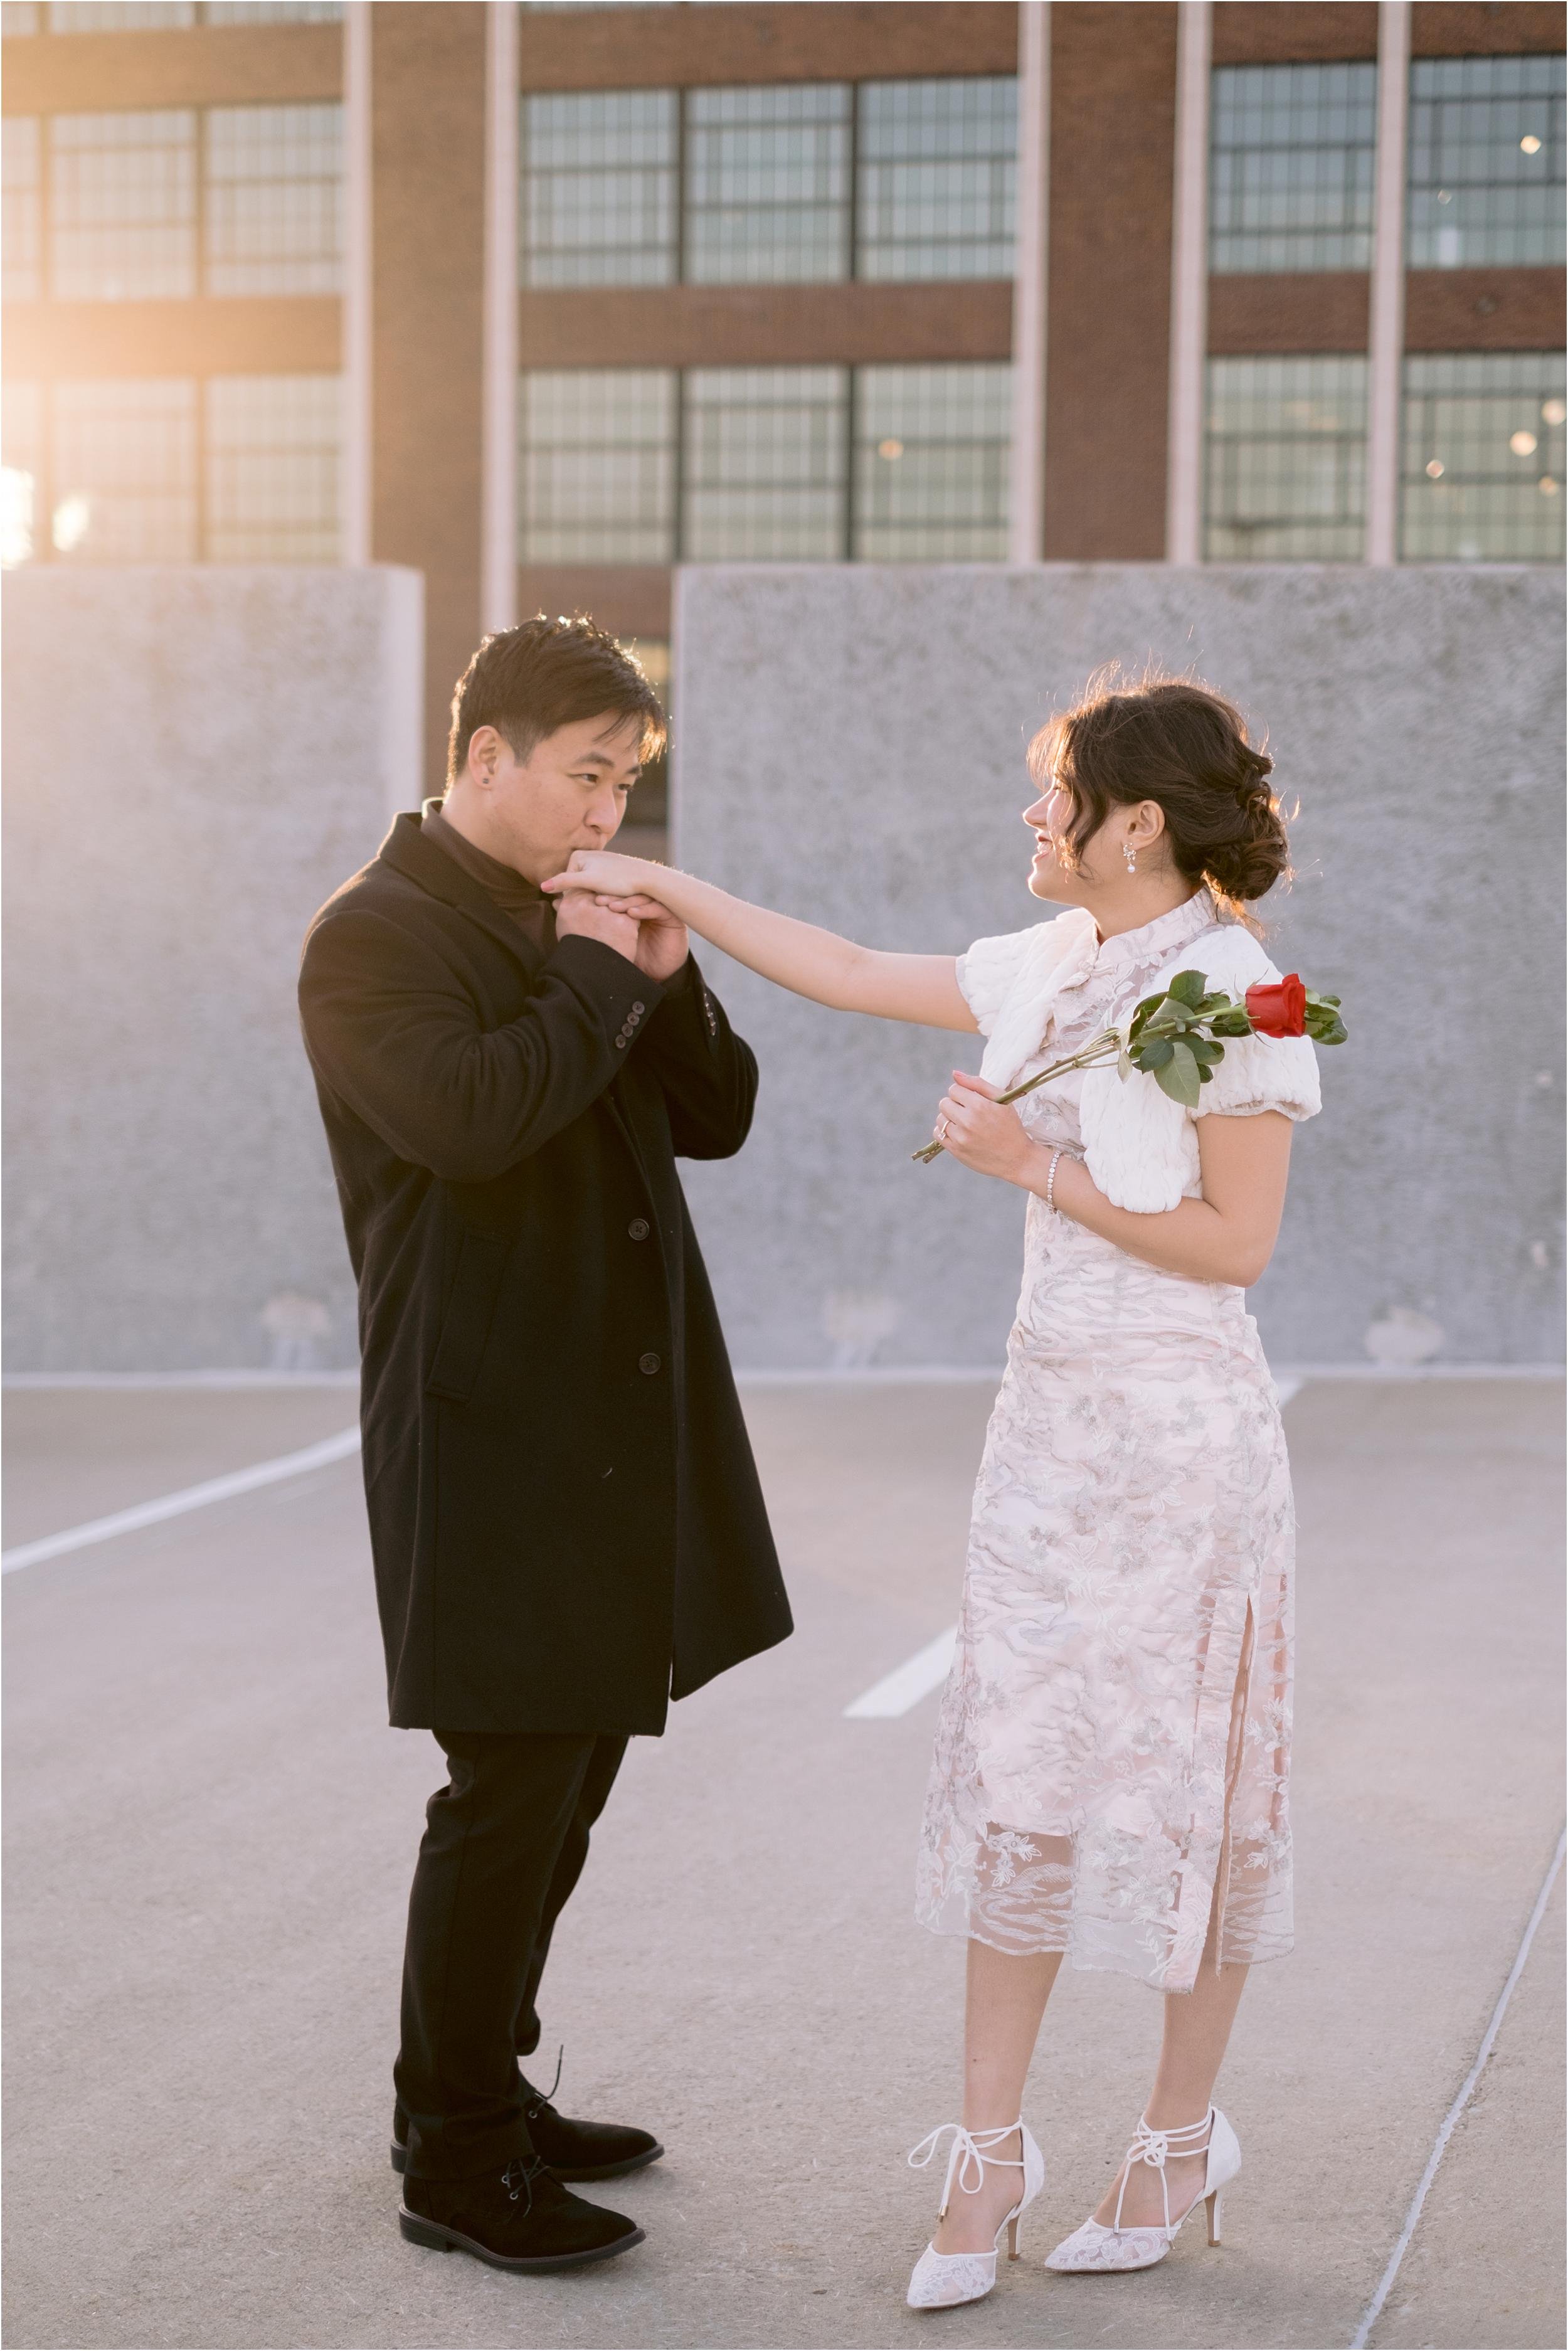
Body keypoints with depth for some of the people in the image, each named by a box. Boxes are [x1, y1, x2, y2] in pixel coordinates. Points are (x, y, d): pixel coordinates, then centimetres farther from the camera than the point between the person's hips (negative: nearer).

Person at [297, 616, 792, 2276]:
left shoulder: (567, 927, 15)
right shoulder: (378, 935, -10)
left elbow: (714, 1120, 15)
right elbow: (469, 1115, -28)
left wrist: (666, 982, -1)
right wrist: (597, 979, -16)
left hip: (615, 1434, 9)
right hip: (491, 1438, -9)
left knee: (567, 1780, 15)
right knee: (511, 1790, -5)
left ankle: (483, 2091, 28)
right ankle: (455, 2161, 6)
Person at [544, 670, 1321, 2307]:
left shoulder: (1233, 993, -13)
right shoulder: (1052, 970, 8)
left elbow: (1236, 1244, -14)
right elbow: (849, 975, 17)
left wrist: (1035, 1167, -16)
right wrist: (667, 893, 14)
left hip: (1179, 1428, -7)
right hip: (1049, 1414, 7)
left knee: (1186, 1786, 5)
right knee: (1013, 1777, 6)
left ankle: (1180, 2143, 20)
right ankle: (989, 2155, 12)